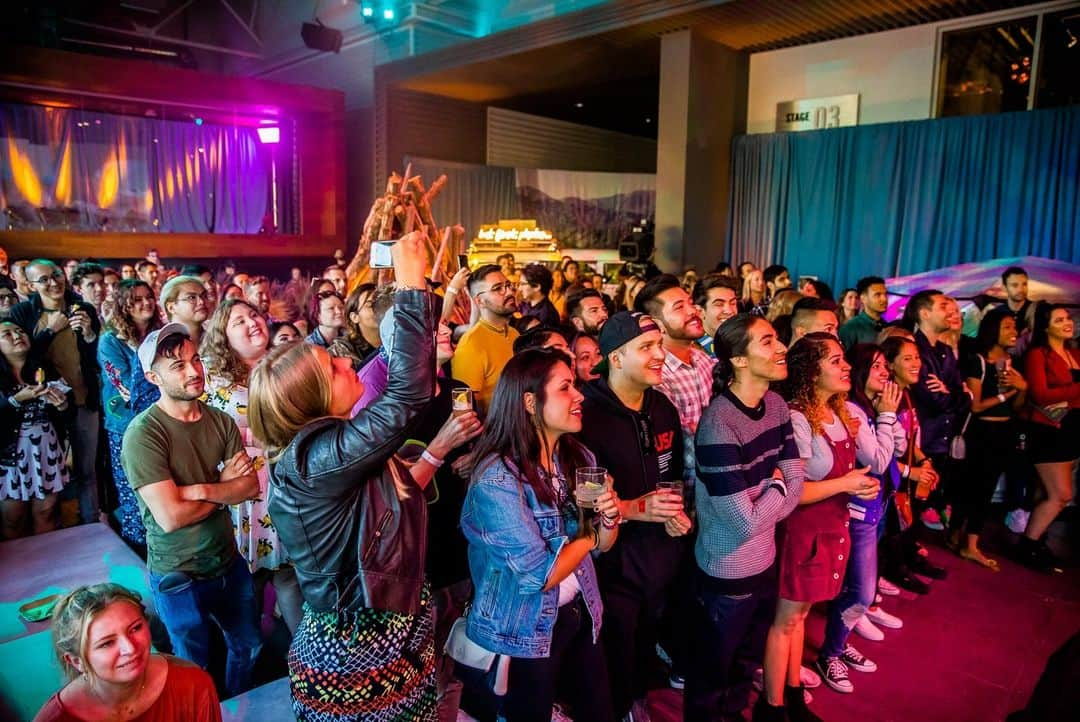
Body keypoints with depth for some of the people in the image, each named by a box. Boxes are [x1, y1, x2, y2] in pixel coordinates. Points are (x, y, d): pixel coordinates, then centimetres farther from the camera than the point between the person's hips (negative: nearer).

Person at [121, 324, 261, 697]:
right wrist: (224, 486, -14)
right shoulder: (143, 433, -21)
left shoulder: (221, 421, -4)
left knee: (248, 646, 24)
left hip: (229, 561, 6)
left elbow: (252, 485, -11)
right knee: (195, 669, 17)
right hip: (179, 575, -5)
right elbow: (170, 517, -27)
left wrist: (201, 490, -26)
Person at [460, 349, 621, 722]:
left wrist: (609, 518, -17)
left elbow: (602, 543, 5)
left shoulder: (579, 457, -4)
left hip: (580, 615, 6)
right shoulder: (497, 478, -25)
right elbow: (540, 575, -25)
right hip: (523, 635, -6)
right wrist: (588, 535, -10)